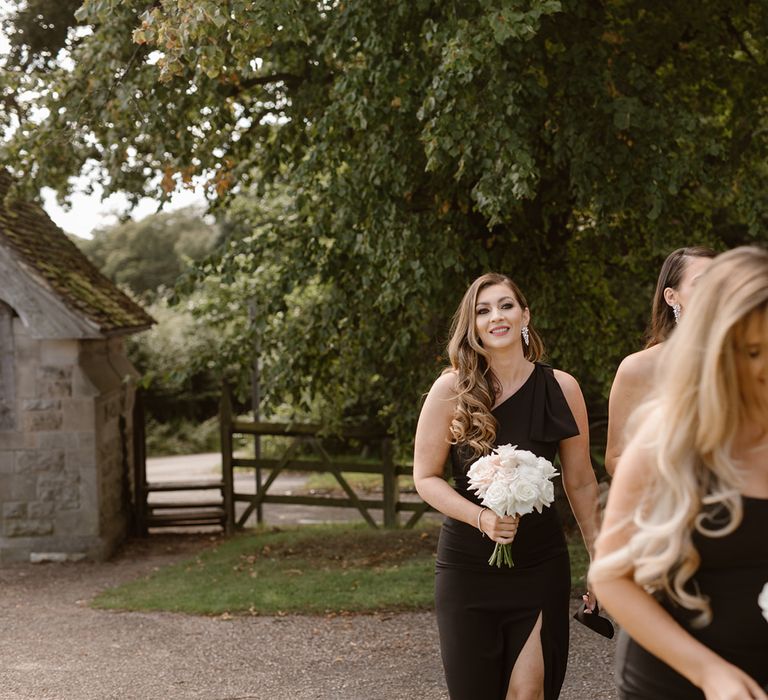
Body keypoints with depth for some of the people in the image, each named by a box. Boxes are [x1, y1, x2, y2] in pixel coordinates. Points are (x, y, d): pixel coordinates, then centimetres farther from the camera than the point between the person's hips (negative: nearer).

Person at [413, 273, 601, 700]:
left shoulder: (560, 388, -2)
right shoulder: (452, 389, -6)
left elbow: (580, 482, 6)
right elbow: (425, 477, -2)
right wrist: (481, 517, -17)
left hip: (541, 564, 0)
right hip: (467, 565, 0)